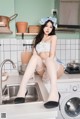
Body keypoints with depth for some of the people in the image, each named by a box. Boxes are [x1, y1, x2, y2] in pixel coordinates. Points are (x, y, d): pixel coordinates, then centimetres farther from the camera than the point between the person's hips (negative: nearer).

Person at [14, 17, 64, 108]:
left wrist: (47, 73, -19)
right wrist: (32, 70, -13)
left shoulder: (53, 37, 6)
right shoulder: (37, 39, 18)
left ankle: (54, 93, -58)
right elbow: (34, 55, 5)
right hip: (43, 69, 3)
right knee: (35, 57, -27)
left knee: (48, 59, -35)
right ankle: (22, 90, -40)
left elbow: (52, 55, -8)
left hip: (55, 67, -2)